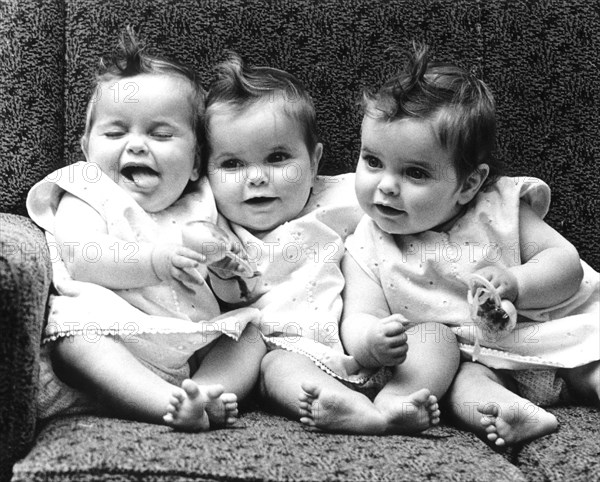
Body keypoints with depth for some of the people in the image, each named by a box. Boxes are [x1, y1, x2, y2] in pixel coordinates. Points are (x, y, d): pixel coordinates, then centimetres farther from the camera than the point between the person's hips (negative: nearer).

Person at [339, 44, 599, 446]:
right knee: (459, 376, -32)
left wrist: (515, 283, -25)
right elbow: (357, 319, -12)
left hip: (543, 330, 3)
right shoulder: (368, 250, -6)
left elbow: (566, 261, -4)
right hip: (463, 358, -2)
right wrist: (371, 340, -38)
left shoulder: (499, 207, -6)